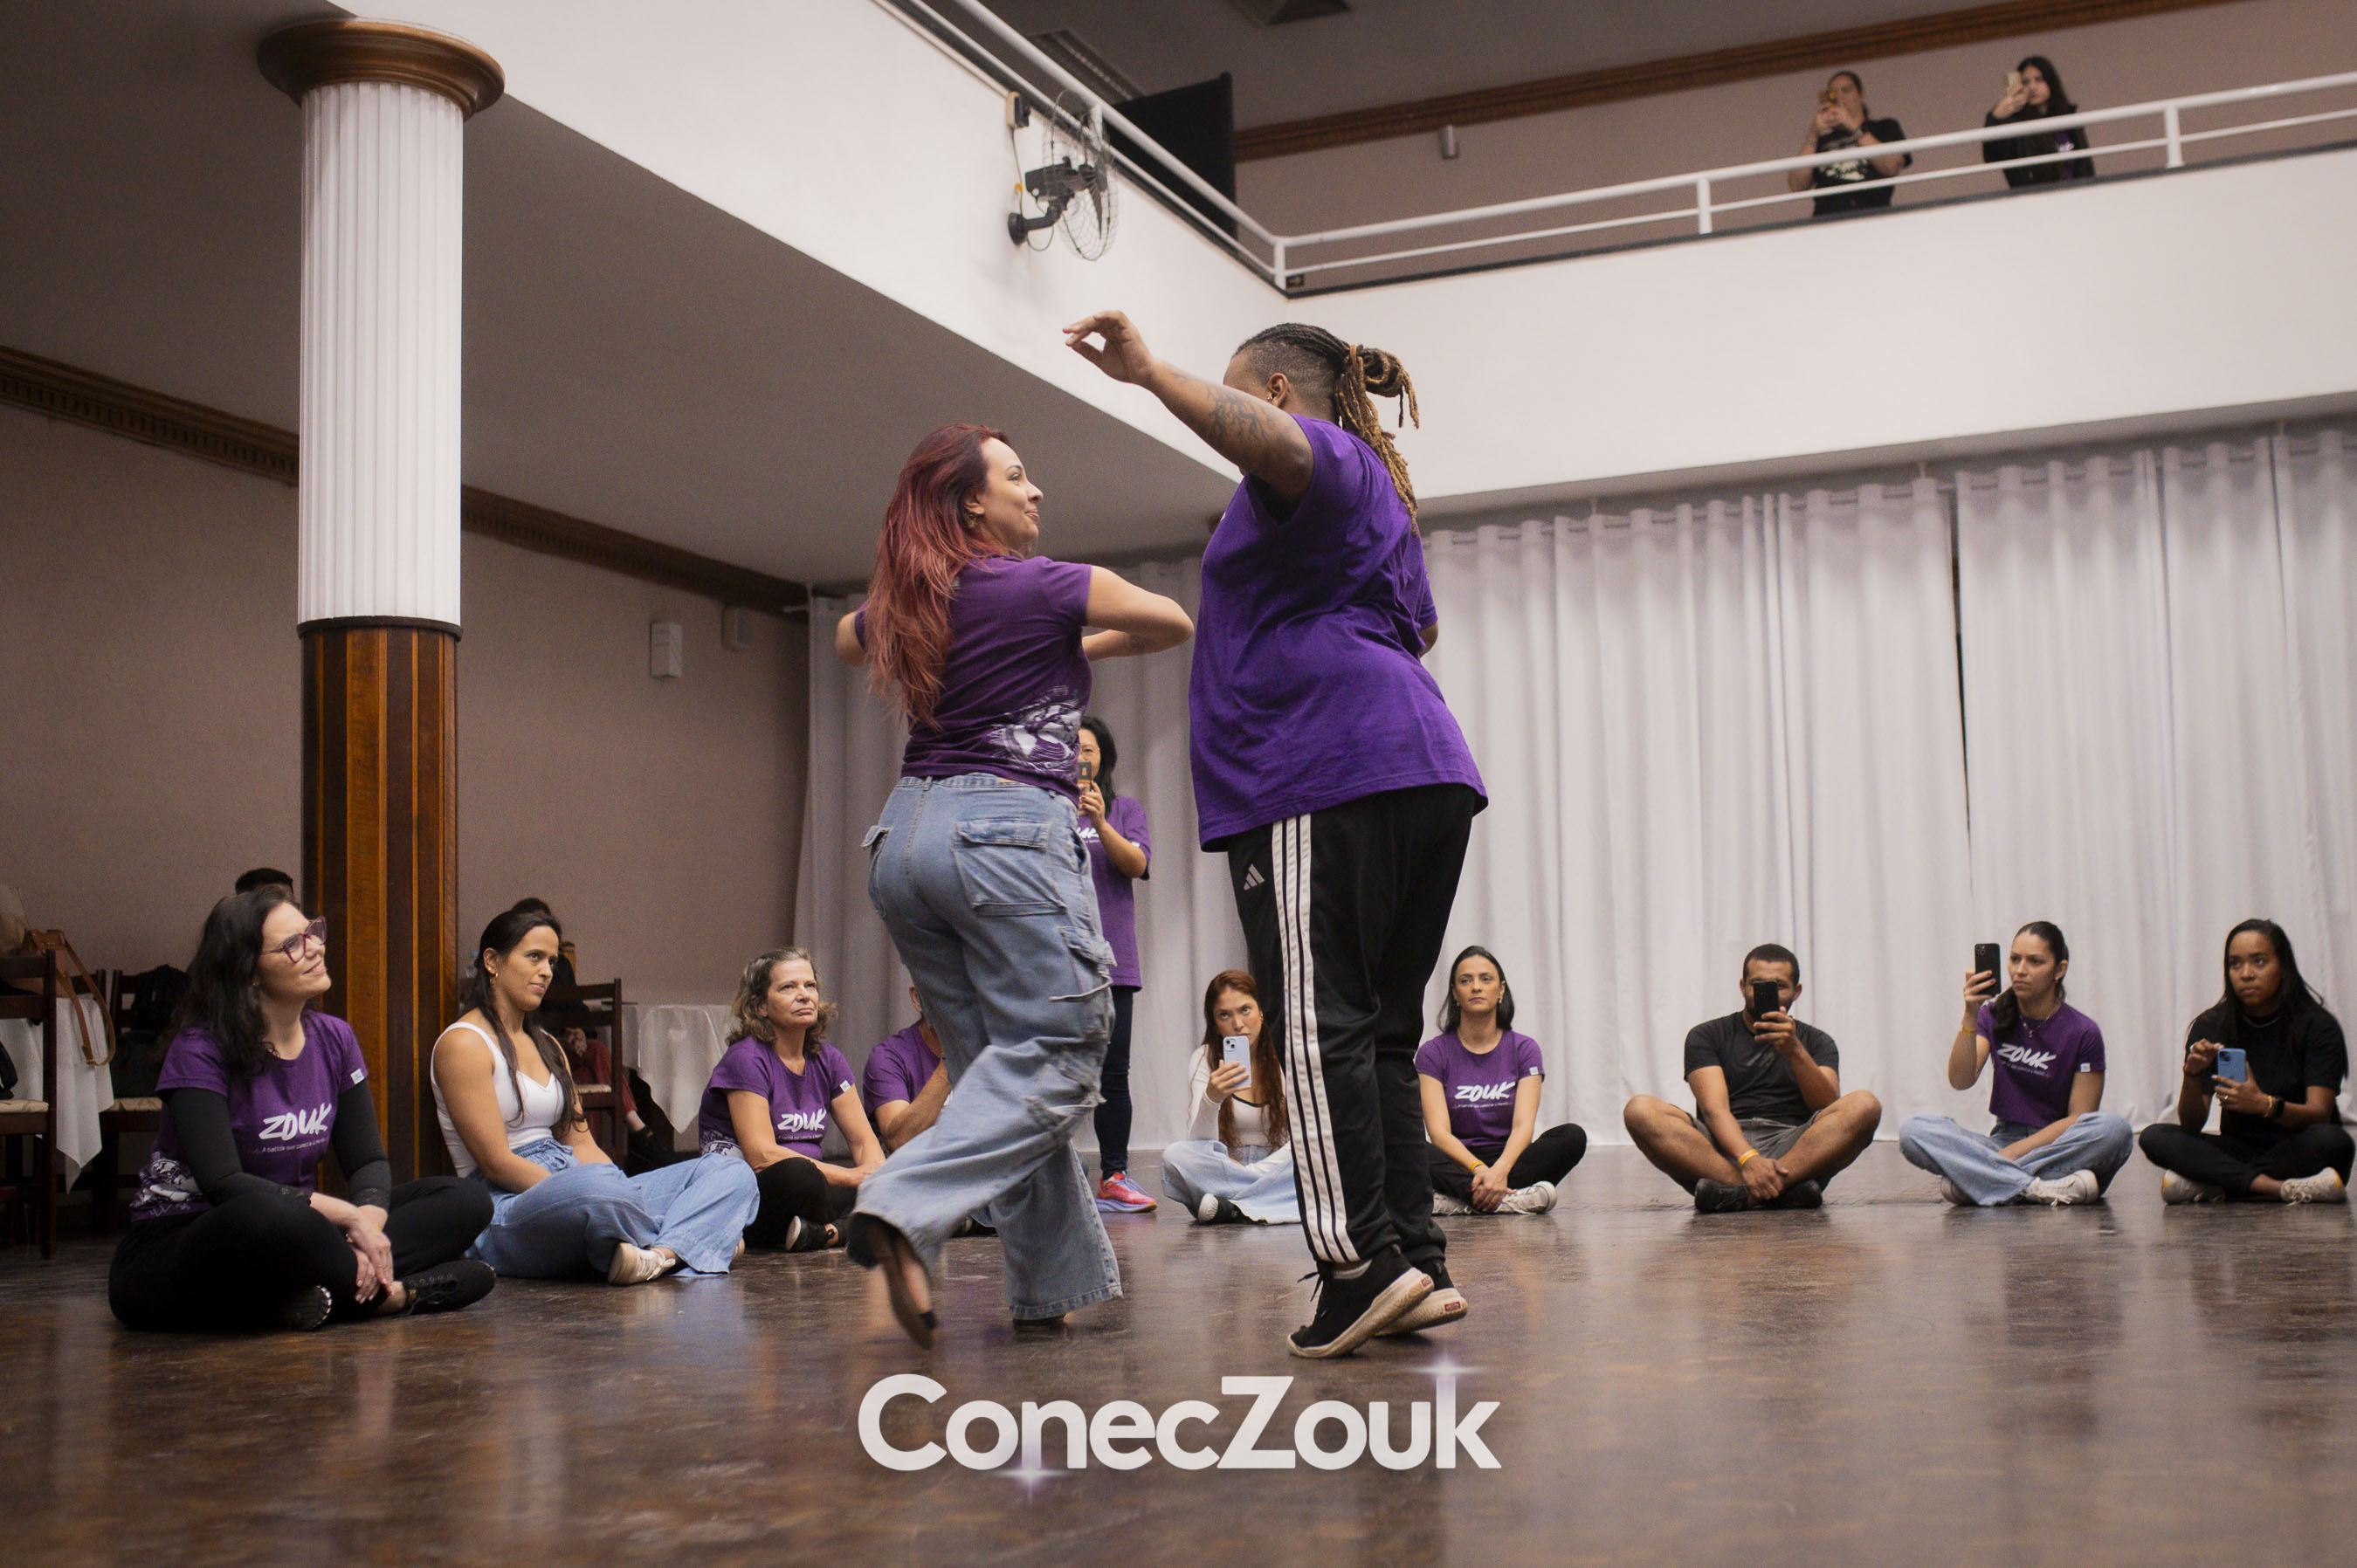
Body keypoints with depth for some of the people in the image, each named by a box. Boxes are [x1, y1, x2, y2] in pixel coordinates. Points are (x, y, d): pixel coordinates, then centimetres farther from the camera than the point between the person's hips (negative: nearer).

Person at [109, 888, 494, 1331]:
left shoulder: (333, 1039, 7)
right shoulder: (200, 1051, -14)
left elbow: (368, 1160, 4)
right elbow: (222, 1183, -24)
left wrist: (368, 1228, -20)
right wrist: (349, 1215, -28)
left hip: (291, 1239, 7)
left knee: (464, 1201, -7)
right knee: (267, 1214, -43)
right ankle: (396, 1292, -21)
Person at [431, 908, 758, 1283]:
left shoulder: (547, 1045, 25)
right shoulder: (463, 1044, -2)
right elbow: (496, 1162, -11)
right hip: (505, 1214, -9)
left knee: (731, 1171, -5)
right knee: (599, 1186, -45)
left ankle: (660, 1254, -35)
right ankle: (686, 1241, -16)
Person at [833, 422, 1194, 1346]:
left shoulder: (899, 604, 15)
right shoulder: (1043, 586, -4)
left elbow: (847, 638, 39)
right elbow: (1174, 624, 7)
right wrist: (1085, 646, 22)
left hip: (905, 831, 8)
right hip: (1009, 827, -7)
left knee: (997, 1064, 10)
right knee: (1056, 1053, -8)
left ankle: (1054, 1282, 10)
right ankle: (906, 1211, -26)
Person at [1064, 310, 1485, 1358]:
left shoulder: (1319, 454, 4)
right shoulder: (1378, 490, 33)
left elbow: (1269, 443, -23)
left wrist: (1149, 371, -27)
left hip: (1328, 772, -10)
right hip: (1426, 769, 10)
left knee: (1321, 1026, -13)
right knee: (1381, 1029, 7)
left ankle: (1361, 1263, -18)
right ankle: (1417, 1261, 2)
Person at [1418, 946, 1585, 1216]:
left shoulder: (1523, 1049, 6)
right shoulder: (1433, 1052, 2)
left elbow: (1523, 1125, -8)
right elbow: (1438, 1131, -10)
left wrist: (1500, 1170, -30)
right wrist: (1478, 1168, -30)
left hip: (1507, 1161, 2)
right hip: (1457, 1167, -1)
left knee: (1573, 1136, -25)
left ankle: (1458, 1202, -34)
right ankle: (1509, 1200, -39)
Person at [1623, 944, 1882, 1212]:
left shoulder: (1816, 1042, 19)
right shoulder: (1706, 1036, 13)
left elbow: (1828, 1107, -1)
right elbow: (1714, 1108, -4)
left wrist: (1795, 1051, -18)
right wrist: (1748, 1159, -24)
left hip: (1794, 1150, 1)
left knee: (1864, 1105, -25)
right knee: (1640, 1111, -27)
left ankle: (1742, 1192, -37)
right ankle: (1783, 1189, -39)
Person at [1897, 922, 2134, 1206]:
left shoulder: (2083, 1033, -4)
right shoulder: (1994, 1015, 4)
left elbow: (2079, 1118, -8)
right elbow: (1961, 1080, -10)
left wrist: (2016, 1151, -18)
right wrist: (1970, 1018, -23)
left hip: (2057, 1147, -2)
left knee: (2116, 1129, -34)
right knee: (1913, 1130, -23)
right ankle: (2038, 1188, -34)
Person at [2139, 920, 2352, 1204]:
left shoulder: (2318, 1026, -6)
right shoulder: (2210, 1028, 0)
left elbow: (2319, 1114, -18)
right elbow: (2191, 1125, -6)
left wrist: (2265, 1105, -39)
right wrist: (2192, 1075, -27)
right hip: (2238, 1149, 2)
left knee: (2333, 1141, -35)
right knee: (2154, 1137, -22)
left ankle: (2214, 1186, -27)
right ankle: (2277, 1188, -32)